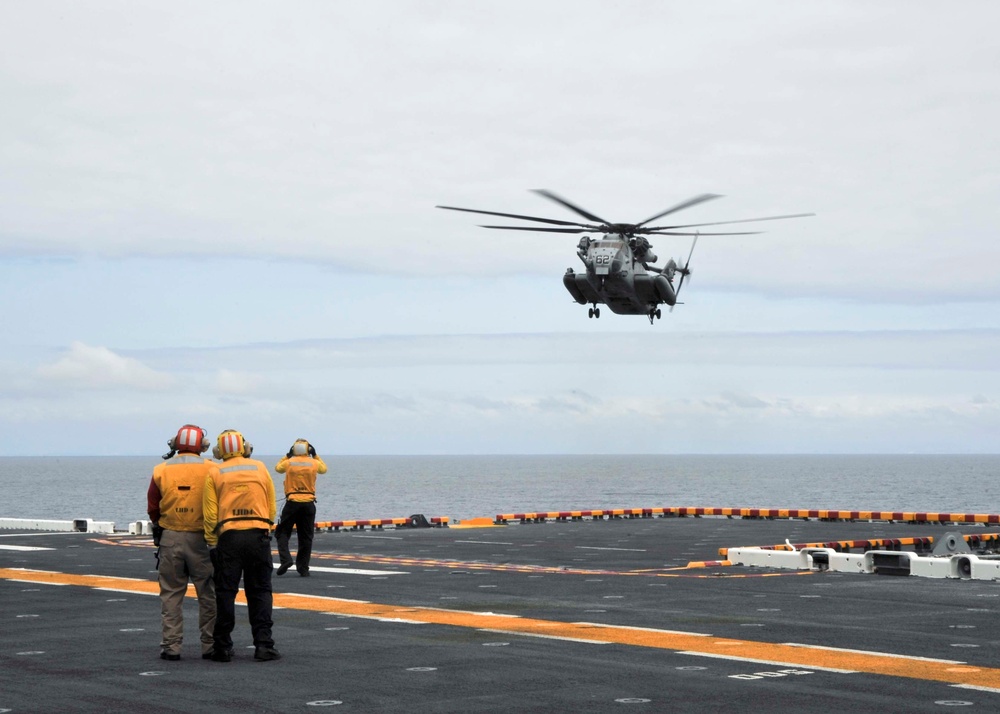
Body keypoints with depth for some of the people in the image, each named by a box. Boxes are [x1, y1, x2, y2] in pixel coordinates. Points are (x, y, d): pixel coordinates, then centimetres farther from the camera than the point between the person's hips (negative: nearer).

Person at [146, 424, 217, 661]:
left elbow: (152, 508, 6)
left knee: (171, 594, 8)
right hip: (200, 539, -1)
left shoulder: (161, 470, 0)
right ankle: (210, 645, 10)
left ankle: (171, 646, 6)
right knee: (208, 594, 8)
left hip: (170, 538, 1)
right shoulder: (209, 469, -5)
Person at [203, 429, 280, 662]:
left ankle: (223, 647, 7)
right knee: (260, 592, 7)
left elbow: (210, 514, -2)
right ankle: (263, 644, 1)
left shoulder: (214, 472, 2)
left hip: (229, 537, -1)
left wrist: (212, 544, 5)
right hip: (259, 535, 1)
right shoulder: (260, 468, 7)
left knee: (226, 593, 6)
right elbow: (271, 508, 8)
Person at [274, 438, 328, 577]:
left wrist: (287, 455, 25)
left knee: (282, 532, 7)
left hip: (292, 503, -1)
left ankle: (286, 559, -13)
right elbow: (324, 469, 23)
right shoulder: (314, 463, 0)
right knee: (306, 537, 8)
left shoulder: (289, 462, -1)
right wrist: (315, 455, 24)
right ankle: (303, 568, 7)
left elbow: (278, 468, 20)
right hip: (309, 503, 2)